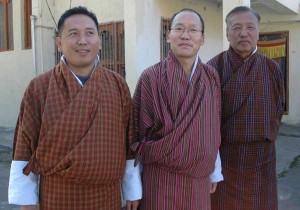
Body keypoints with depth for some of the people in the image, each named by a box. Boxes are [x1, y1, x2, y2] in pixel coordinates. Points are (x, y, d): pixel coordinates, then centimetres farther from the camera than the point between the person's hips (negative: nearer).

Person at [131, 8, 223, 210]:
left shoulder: (211, 77, 1)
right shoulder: (152, 77, -11)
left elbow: (213, 130, 8)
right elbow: (138, 131, -6)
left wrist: (215, 172, 10)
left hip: (199, 178, 4)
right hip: (162, 178, -3)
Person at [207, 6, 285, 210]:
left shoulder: (272, 68, 2)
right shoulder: (214, 67, -9)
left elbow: (279, 107, 14)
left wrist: (268, 137, 9)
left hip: (262, 158, 4)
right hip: (224, 156, -3)